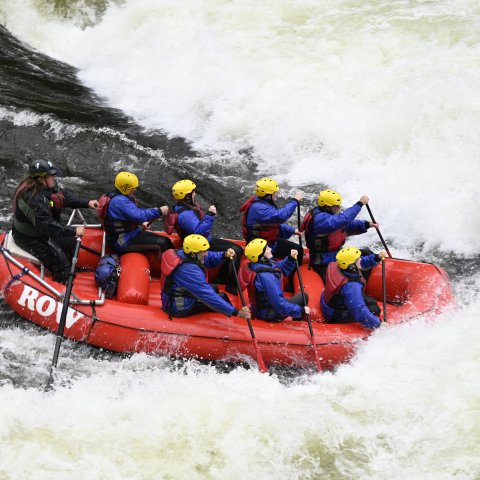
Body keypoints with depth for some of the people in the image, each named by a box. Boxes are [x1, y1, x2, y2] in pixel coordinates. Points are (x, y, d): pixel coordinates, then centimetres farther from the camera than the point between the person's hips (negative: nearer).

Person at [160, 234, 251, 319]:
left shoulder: (181, 253, -7)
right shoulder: (190, 270, -32)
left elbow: (209, 258, 5)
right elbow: (209, 297, -34)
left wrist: (224, 255, -17)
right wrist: (236, 312, -35)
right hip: (179, 309, -9)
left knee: (214, 288, 21)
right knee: (222, 298, -2)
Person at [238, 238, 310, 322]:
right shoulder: (266, 276, -33)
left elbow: (280, 267, 12)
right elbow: (279, 304, -32)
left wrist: (291, 258, -5)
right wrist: (300, 310, -26)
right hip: (270, 315, -9)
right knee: (303, 297, 2)